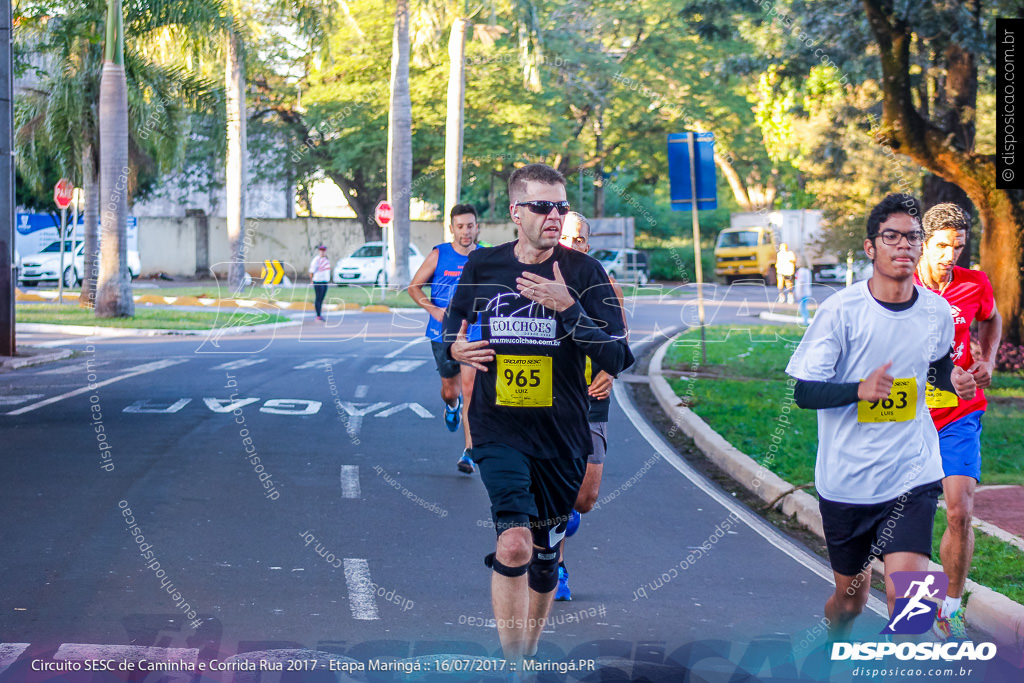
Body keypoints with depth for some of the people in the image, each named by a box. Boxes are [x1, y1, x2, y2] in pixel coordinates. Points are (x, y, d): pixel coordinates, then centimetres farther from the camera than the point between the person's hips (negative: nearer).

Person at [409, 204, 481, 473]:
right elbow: (414, 287, 3)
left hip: (474, 333, -1)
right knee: (450, 390, 10)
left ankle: (470, 451, -10)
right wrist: (434, 310, -12)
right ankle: (452, 406, 49)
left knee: (470, 388, -13)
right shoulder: (438, 255, -3)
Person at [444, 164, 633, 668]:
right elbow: (451, 331, 19)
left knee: (545, 555, 14)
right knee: (514, 546, -21)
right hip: (498, 430, -1)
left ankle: (529, 654, 37)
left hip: (561, 436, 1)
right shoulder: (481, 267, 3)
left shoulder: (583, 273, -3)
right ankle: (511, 664, -12)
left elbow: (617, 358, -10)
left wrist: (568, 308, -20)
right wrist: (456, 349, -4)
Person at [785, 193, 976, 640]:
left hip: (912, 475, 1)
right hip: (846, 481, -1)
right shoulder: (840, 310, -12)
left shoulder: (937, 312, 0)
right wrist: (860, 390, -29)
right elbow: (802, 390, -11)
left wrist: (955, 379, -1)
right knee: (850, 597, 14)